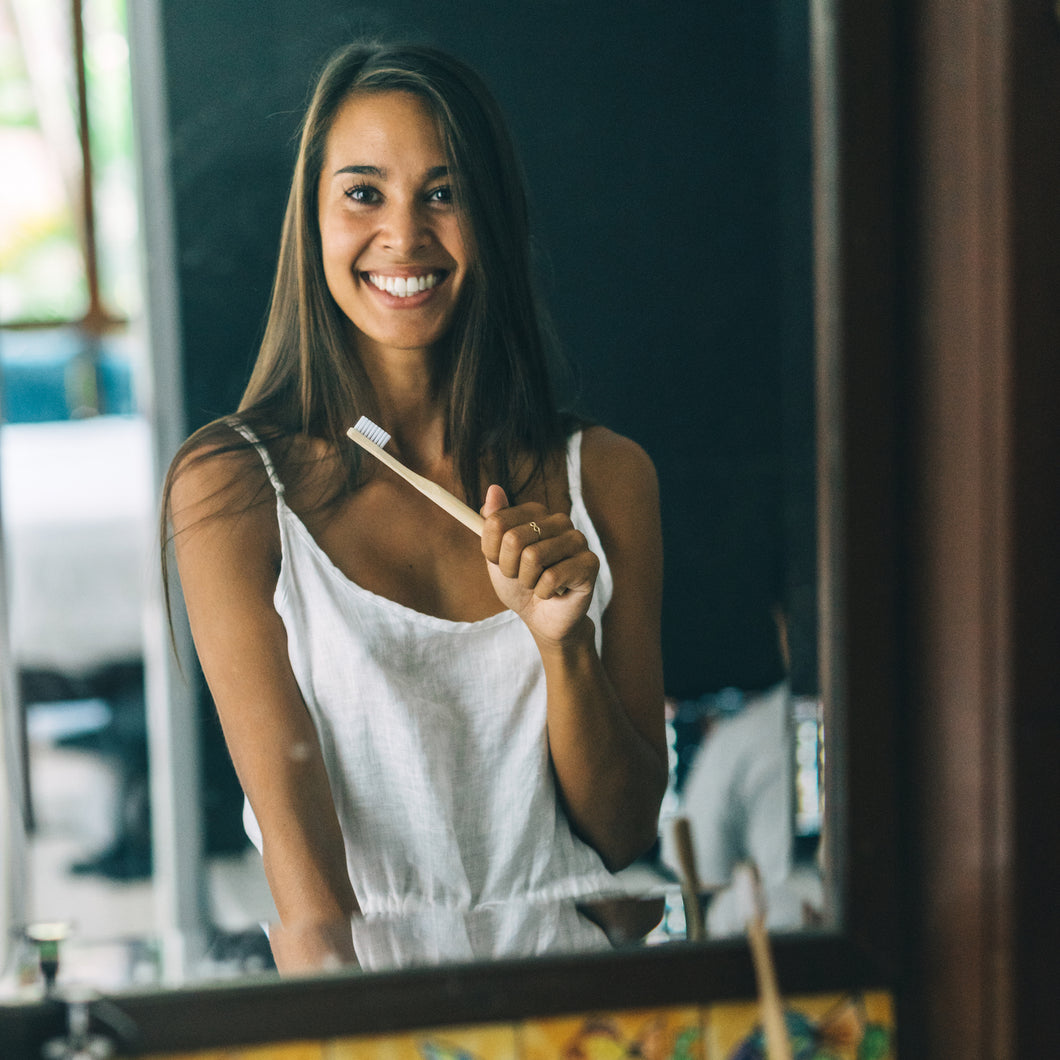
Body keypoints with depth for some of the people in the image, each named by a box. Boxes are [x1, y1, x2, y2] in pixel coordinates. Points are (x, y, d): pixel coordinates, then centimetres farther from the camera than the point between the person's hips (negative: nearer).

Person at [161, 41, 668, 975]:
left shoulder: (604, 477, 7)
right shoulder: (232, 484, 0)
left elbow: (627, 831, 8)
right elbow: (282, 791, -9)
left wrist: (562, 642, -9)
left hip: (570, 983, 2)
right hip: (355, 1005, -1)